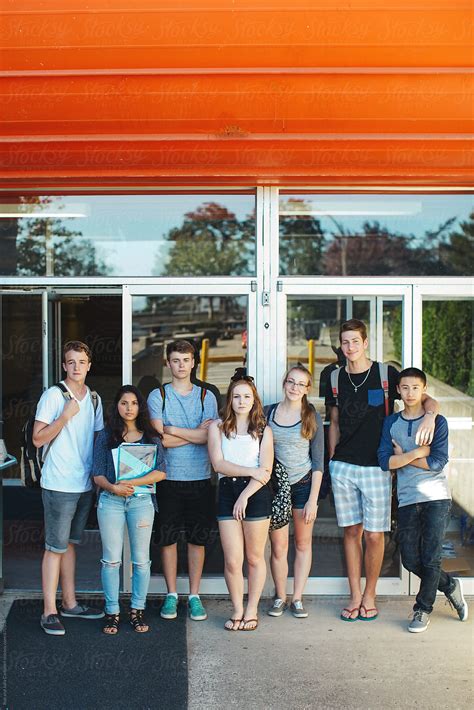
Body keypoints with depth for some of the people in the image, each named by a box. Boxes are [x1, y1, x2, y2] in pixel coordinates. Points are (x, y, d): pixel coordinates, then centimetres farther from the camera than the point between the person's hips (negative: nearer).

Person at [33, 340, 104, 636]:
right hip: (59, 485, -6)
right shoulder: (53, 395, -8)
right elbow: (38, 439, -11)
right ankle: (49, 612, 3)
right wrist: (65, 416, -20)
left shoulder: (94, 399, 11)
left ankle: (70, 603, 24)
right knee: (55, 547, -3)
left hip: (85, 484, 6)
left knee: (70, 544, 16)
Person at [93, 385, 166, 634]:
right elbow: (98, 475, 2)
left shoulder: (150, 437, 8)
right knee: (111, 559, 2)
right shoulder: (105, 437, 7)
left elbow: (160, 472, -2)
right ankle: (112, 612, 11)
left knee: (141, 560, 5)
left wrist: (133, 483, -14)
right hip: (111, 501, 0)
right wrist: (113, 487, -18)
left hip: (141, 500, 0)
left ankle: (137, 610, 15)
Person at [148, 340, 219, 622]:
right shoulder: (158, 396, 2)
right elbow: (161, 439, -9)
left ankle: (194, 596, 17)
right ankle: (171, 595, 19)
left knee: (198, 539, 6)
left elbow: (210, 437, -8)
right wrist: (195, 434, -7)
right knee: (168, 538, 6)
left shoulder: (206, 396, 6)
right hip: (169, 478, -1)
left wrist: (173, 430, -9)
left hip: (200, 478, 1)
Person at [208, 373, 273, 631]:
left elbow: (266, 471, -3)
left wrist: (245, 496, -13)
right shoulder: (217, 427, 7)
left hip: (256, 494, 0)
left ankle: (251, 611, 20)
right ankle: (237, 609, 16)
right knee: (232, 560, -1)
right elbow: (218, 463, -5)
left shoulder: (263, 431, 6)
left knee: (255, 557, 7)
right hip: (227, 492, 0)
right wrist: (251, 471, -11)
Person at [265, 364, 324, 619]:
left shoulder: (312, 417, -2)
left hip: (304, 484, 0)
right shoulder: (268, 412, 1)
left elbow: (318, 462, -2)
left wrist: (313, 499, -7)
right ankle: (280, 597, 17)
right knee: (278, 547, 0)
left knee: (303, 543, 8)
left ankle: (297, 598, 18)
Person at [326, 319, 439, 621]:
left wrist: (429, 415, -24)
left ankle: (370, 596, 18)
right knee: (352, 531, 7)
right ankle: (355, 597, 18)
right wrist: (332, 461, 13)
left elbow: (427, 399, -1)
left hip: (377, 468, -2)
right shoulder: (337, 378, 8)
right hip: (343, 467, 3)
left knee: (374, 536, 1)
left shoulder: (386, 375, -2)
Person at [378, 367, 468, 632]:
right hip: (407, 499, 3)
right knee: (410, 560, 4)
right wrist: (418, 453, -14)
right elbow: (385, 461, -5)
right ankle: (450, 585, 29)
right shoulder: (391, 423, 8)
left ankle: (423, 609, 16)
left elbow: (437, 463, -13)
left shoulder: (437, 422, -2)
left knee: (430, 559, -4)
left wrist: (402, 457, -8)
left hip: (436, 498, -3)